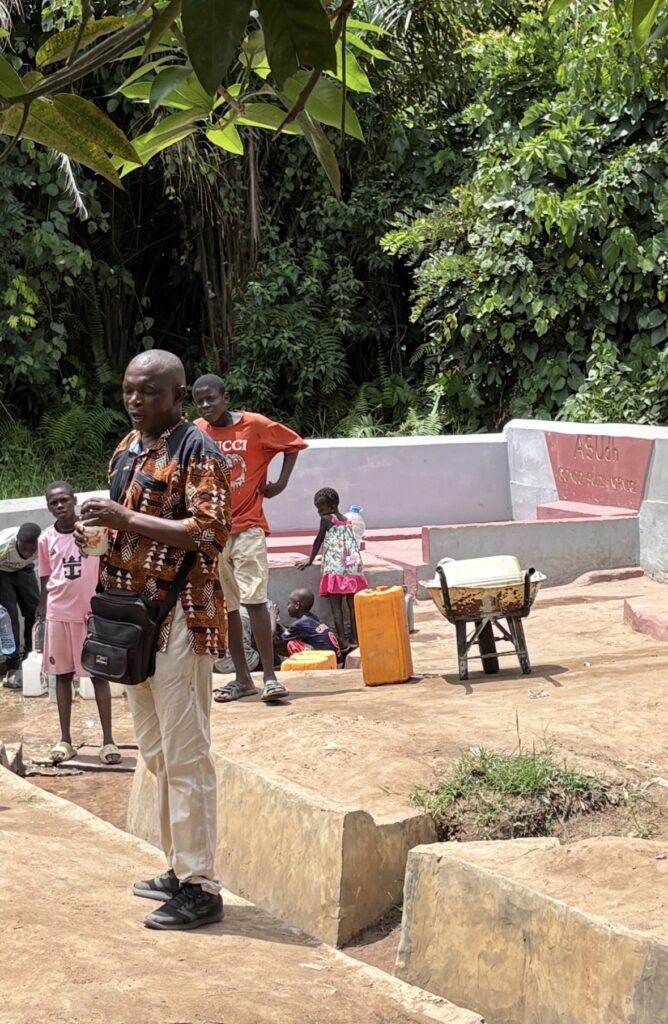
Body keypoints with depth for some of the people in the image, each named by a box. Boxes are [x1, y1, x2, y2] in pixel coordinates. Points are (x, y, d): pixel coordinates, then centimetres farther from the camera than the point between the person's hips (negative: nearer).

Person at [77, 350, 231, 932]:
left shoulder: (195, 451, -12)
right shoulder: (128, 448, 15)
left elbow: (209, 532, -22)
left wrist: (128, 520, -25)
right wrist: (101, 532, 10)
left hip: (179, 617, -9)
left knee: (185, 755, -7)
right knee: (156, 752, 15)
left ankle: (200, 889, -3)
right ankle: (179, 869, 25)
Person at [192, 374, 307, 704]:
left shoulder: (255, 425, -5)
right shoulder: (194, 433, 2)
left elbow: (293, 443, 8)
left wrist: (281, 482, -1)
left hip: (248, 527, -3)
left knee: (254, 599, -13)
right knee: (225, 606, 6)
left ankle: (270, 677, -10)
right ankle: (242, 679, 14)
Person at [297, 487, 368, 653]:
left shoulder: (327, 519, -1)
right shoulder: (346, 521, 17)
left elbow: (318, 541, 5)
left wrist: (310, 560, 18)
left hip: (335, 569, -6)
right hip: (353, 566, 6)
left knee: (336, 606, -6)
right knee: (353, 605, 8)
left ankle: (343, 642, -13)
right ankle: (355, 639, 11)